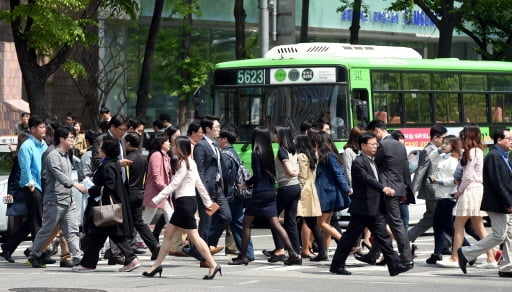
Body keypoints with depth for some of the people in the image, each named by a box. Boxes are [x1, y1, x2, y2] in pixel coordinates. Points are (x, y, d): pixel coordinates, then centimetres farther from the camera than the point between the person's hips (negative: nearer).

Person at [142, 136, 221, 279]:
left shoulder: (184, 163, -13)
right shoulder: (191, 163, 15)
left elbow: (174, 184, -17)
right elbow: (199, 184, 20)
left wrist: (156, 199, -17)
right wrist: (208, 202, 26)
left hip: (185, 202, -10)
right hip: (189, 200, 10)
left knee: (194, 236, -9)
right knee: (169, 233, 12)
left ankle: (213, 265, -9)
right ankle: (156, 265, 15)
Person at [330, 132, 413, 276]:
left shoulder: (373, 162, 16)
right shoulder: (358, 162, -12)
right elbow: (367, 178, -28)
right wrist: (383, 188, -40)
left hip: (376, 209, 8)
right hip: (362, 209, -8)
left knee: (383, 237, 0)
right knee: (349, 238, 2)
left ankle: (395, 266, -7)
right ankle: (337, 265, 13)